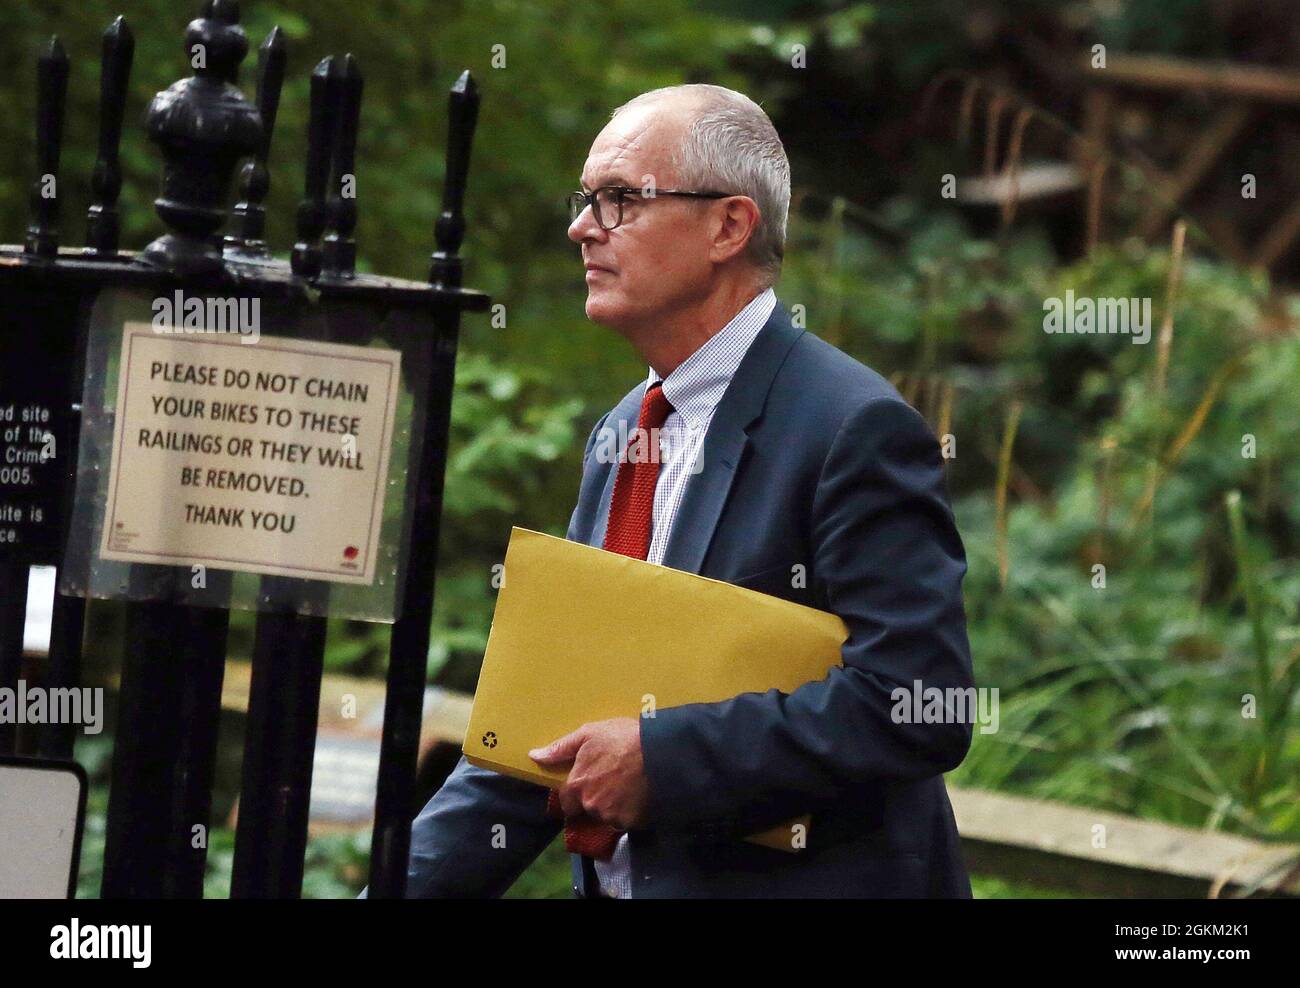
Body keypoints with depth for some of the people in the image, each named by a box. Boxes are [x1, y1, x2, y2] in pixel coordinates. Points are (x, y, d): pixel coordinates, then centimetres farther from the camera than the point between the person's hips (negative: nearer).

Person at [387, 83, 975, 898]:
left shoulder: (855, 427, -9)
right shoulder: (621, 436, 16)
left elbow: (917, 706, -18)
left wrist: (664, 758, -18)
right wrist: (407, 883, 7)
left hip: (785, 879, -6)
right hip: (619, 880, 6)